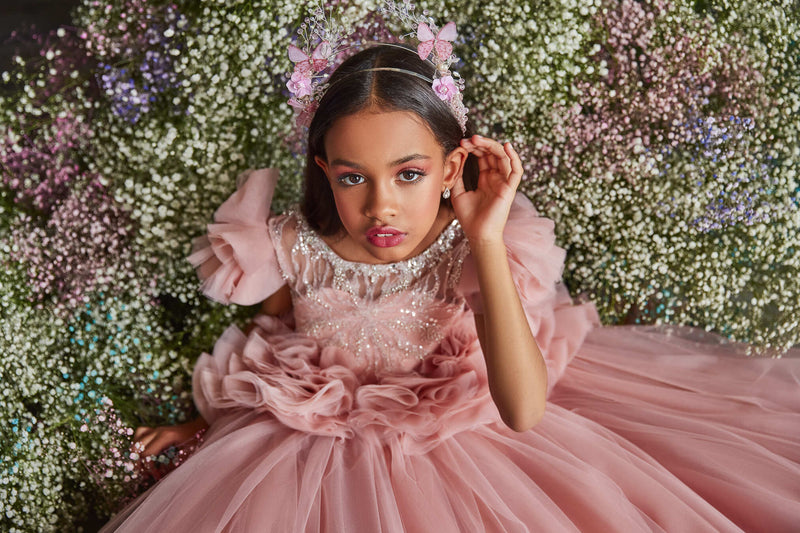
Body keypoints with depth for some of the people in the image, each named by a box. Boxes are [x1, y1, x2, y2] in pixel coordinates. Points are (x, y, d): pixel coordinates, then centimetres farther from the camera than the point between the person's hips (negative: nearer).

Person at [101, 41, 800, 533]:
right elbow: (265, 344, 5)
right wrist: (209, 420, 17)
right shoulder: (296, 248, -19)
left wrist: (487, 238, -38)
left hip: (450, 437, -1)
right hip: (316, 442, 2)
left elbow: (523, 412, -36)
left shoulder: (468, 255, -23)